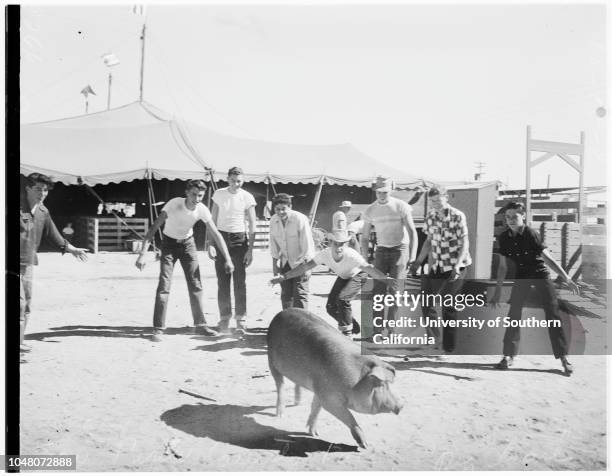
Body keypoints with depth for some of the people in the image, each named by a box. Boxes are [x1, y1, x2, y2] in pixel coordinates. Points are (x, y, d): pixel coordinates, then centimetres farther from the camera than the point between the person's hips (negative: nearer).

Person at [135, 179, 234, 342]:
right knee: (164, 285, -12)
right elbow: (154, 228, -29)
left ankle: (200, 324, 12)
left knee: (195, 284, 1)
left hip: (188, 243, 3)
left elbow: (216, 234, -10)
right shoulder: (174, 204, -28)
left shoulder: (202, 210, -18)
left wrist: (228, 259, -14)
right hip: (169, 243, -3)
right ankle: (158, 329, -5)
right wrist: (142, 254, -37)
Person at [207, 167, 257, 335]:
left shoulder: (247, 197, -3)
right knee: (222, 281, 4)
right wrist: (210, 244, 0)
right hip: (221, 238, 2)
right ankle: (224, 318, 14)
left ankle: (241, 320, 1)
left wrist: (250, 249, -8)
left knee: (240, 282, -5)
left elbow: (252, 225, -2)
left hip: (239, 240, -2)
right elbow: (213, 221, 7)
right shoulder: (219, 194, 2)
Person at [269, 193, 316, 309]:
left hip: (300, 262, -5)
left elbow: (307, 243, -18)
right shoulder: (273, 221, -4)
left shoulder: (300, 219, -20)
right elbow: (274, 244, 7)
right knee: (286, 294, 11)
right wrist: (275, 265, 8)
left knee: (300, 294, -10)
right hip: (285, 262, 5)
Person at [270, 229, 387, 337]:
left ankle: (347, 333, -9)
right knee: (331, 307, -1)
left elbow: (369, 269, -47)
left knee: (342, 299, -28)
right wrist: (283, 277, -28)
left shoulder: (351, 255, -39)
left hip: (358, 275, -5)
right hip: (343, 277, 5)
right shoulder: (325, 254, -28)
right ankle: (354, 327, 24)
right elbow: (305, 267, -24)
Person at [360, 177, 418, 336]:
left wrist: (412, 256, -18)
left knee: (393, 289, -11)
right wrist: (365, 260, -1)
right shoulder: (370, 210, 2)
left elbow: (412, 231, -8)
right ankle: (376, 330, -2)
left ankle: (391, 327, 0)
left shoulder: (401, 206, -7)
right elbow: (365, 237, 8)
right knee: (378, 290, -5)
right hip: (381, 250, 3)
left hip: (400, 249, -3)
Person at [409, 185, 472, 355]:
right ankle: (433, 335, 23)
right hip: (436, 266, 5)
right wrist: (418, 262, 12)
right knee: (425, 298, 1)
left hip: (455, 267, -5)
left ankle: (448, 347, 12)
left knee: (449, 307, -1)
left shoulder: (458, 216, -10)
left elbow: (464, 243, -12)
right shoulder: (430, 217, 6)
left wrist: (457, 265, -23)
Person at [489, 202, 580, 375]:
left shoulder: (531, 234, -18)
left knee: (553, 315, -5)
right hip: (522, 277, 3)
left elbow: (548, 258, -19)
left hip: (541, 274, -3)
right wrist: (497, 292, 3)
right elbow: (503, 266, 2)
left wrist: (567, 279, -24)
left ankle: (563, 357, 2)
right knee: (513, 315, -4)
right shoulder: (503, 238, -6)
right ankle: (508, 356, 4)